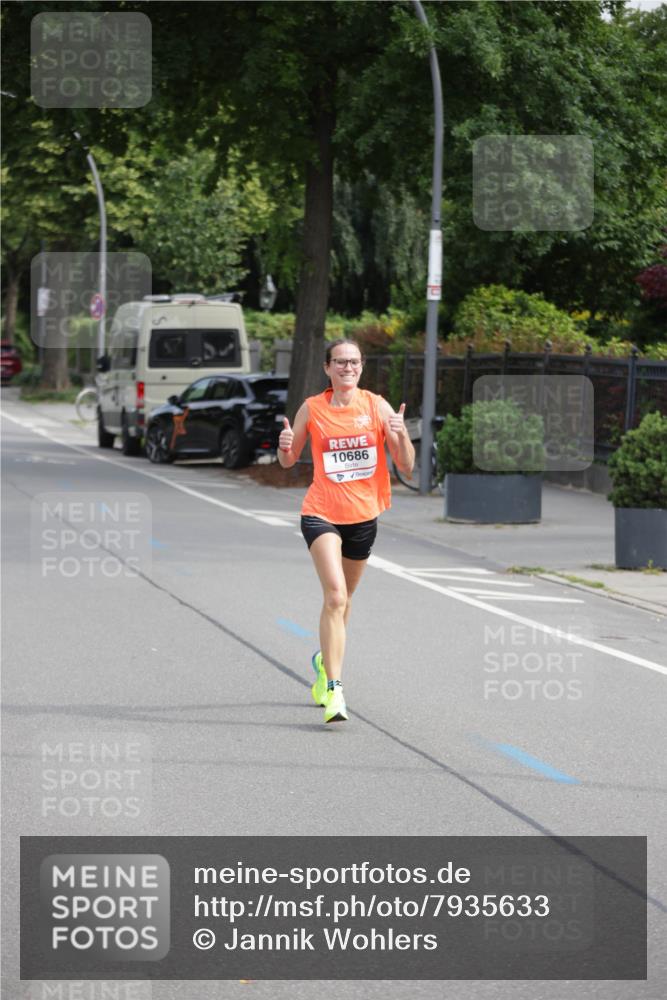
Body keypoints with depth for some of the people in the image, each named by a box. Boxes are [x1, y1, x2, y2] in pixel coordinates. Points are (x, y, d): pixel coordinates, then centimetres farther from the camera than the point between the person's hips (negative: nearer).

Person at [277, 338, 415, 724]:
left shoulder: (377, 406, -2)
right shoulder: (312, 409, -3)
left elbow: (407, 466, -3)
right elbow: (289, 462, 10)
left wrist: (401, 433, -22)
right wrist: (286, 445, -12)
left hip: (363, 515, 3)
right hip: (322, 514, -3)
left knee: (343, 599, 19)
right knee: (335, 596, -20)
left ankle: (325, 660, 46)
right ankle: (334, 690, -22)